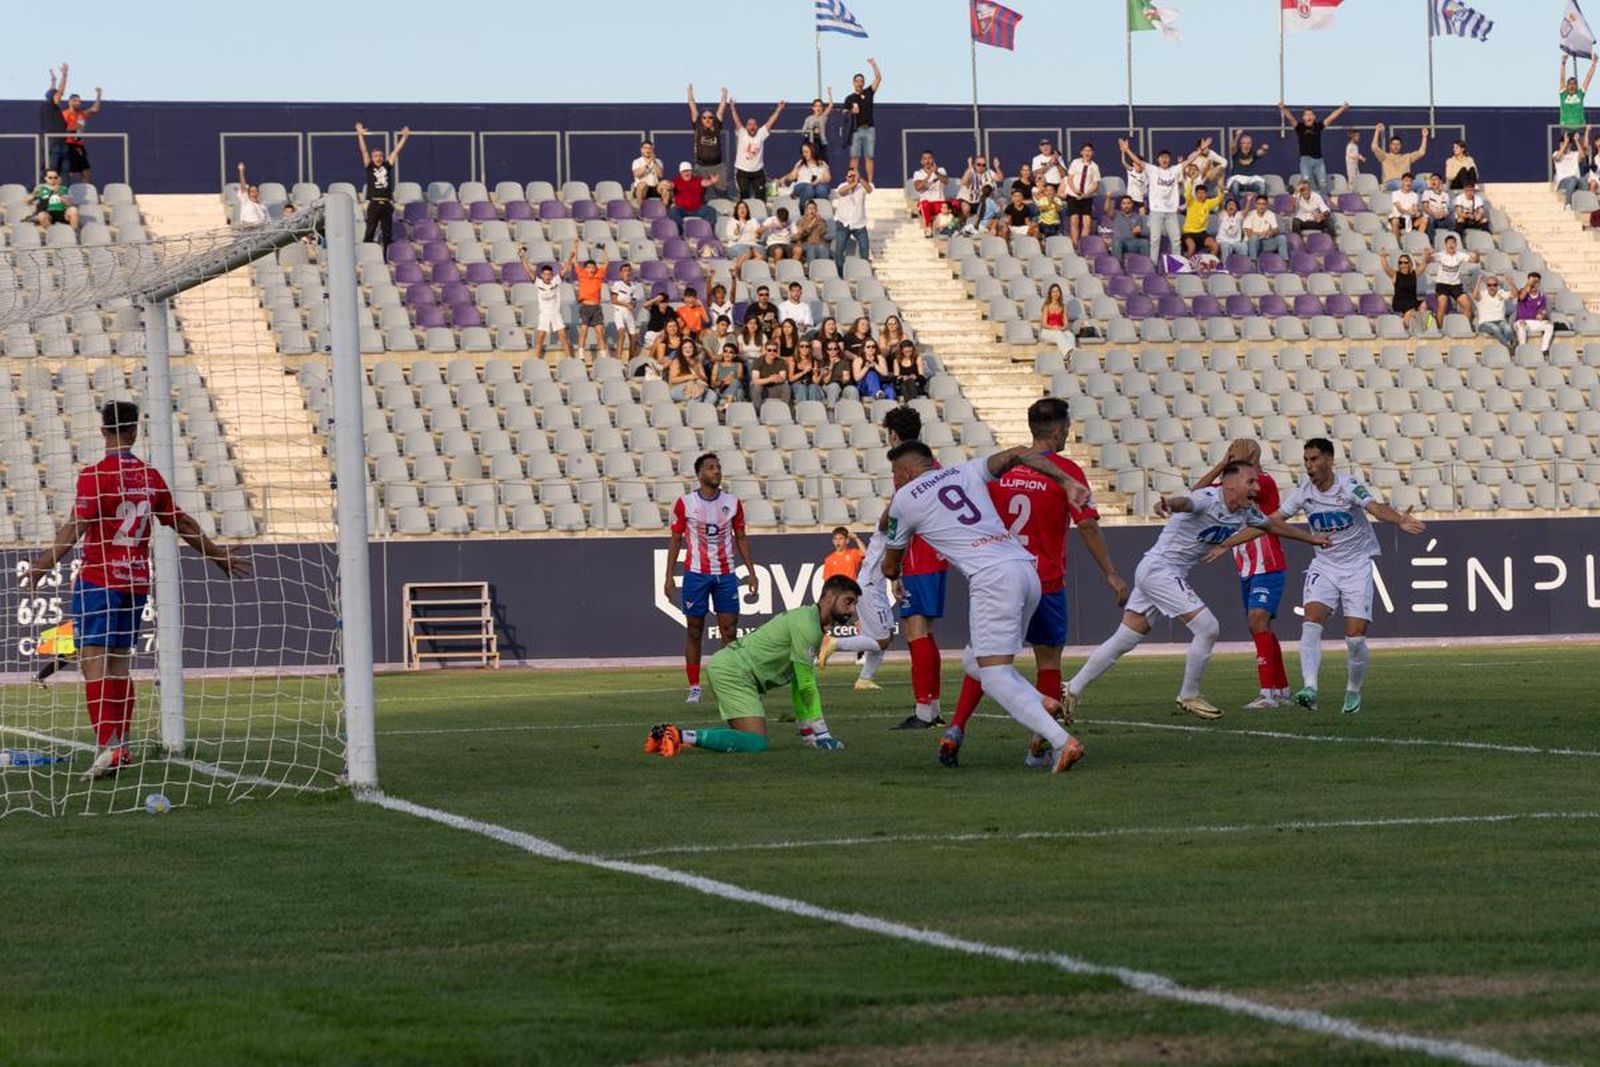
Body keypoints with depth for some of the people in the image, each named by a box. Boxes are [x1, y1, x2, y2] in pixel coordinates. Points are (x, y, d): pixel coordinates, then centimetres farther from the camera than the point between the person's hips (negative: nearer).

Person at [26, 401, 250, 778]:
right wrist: (219, 556, 28)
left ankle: (107, 746, -21)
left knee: (94, 662, -9)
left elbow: (79, 524, -21)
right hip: (136, 581, 5)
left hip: (98, 579, -5)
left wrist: (47, 561, -29)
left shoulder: (94, 475, -8)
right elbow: (182, 524, 16)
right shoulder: (151, 477, 7)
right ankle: (122, 746, 17)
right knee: (120, 663, 14)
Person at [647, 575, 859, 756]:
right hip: (734, 671, -11)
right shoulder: (806, 625, -14)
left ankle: (671, 733, 13)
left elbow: (800, 685, 24)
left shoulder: (808, 620, 18)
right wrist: (821, 734, -8)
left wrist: (806, 731, 20)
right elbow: (806, 684, -14)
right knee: (756, 743, -20)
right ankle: (683, 736, -25)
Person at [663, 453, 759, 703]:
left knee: (729, 630, -2)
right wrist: (669, 576, -2)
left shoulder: (732, 502, 5)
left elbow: (741, 538, 12)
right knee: (694, 631, 1)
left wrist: (751, 572, 7)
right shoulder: (685, 503, -1)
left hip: (725, 574, 2)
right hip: (696, 573, -2)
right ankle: (693, 687, 6)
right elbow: (675, 539, 3)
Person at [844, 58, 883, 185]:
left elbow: (878, 78, 2)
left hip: (869, 129, 1)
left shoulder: (868, 93, 10)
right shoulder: (849, 98, 9)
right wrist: (851, 111, -13)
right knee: (855, 156, -4)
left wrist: (874, 65, -5)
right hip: (855, 130, -1)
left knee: (869, 156, -1)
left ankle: (870, 182, -1)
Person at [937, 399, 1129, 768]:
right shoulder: (1066, 472, -8)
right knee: (1049, 661, 9)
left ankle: (956, 730, -5)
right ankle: (1039, 747, 6)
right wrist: (1111, 575, -4)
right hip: (1046, 582, -3)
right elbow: (1087, 527, -10)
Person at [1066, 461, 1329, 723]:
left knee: (1122, 642, 9)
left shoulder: (1245, 511, 6)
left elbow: (1273, 524, 26)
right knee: (1208, 628, -12)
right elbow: (1185, 502, -44)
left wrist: (1310, 538, 36)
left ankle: (1072, 690, 14)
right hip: (1159, 570, -9)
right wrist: (1167, 504, -67)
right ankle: (1188, 696, 3)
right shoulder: (1209, 499, -21)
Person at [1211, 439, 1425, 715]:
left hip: (1357, 567, -3)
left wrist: (1399, 520, -53)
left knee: (1355, 637, -8)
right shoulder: (1303, 493, -2)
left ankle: (1353, 691, 16)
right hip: (1324, 566, 3)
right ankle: (1309, 687, -28)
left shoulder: (1349, 485, -14)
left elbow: (1376, 508, -30)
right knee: (1311, 624, -20)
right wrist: (1226, 544, 2)